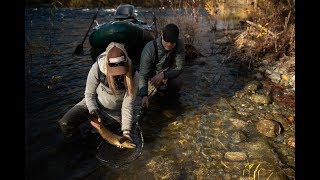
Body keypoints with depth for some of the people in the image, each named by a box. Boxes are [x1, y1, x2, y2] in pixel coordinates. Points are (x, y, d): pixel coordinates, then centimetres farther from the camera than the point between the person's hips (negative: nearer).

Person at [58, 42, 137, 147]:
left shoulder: (131, 75, -25)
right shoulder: (97, 68, -26)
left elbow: (127, 104, -19)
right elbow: (89, 94, -11)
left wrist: (126, 131, -24)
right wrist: (93, 111, -26)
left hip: (115, 111, 1)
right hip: (94, 104, 0)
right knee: (65, 123, -19)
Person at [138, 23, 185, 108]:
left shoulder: (180, 44, -24)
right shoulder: (149, 49, -33)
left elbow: (179, 67, -20)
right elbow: (143, 75, -32)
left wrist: (163, 75, -39)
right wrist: (144, 95, -46)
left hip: (168, 72, 1)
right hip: (151, 73, -1)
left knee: (177, 82, -29)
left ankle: (170, 97, 5)